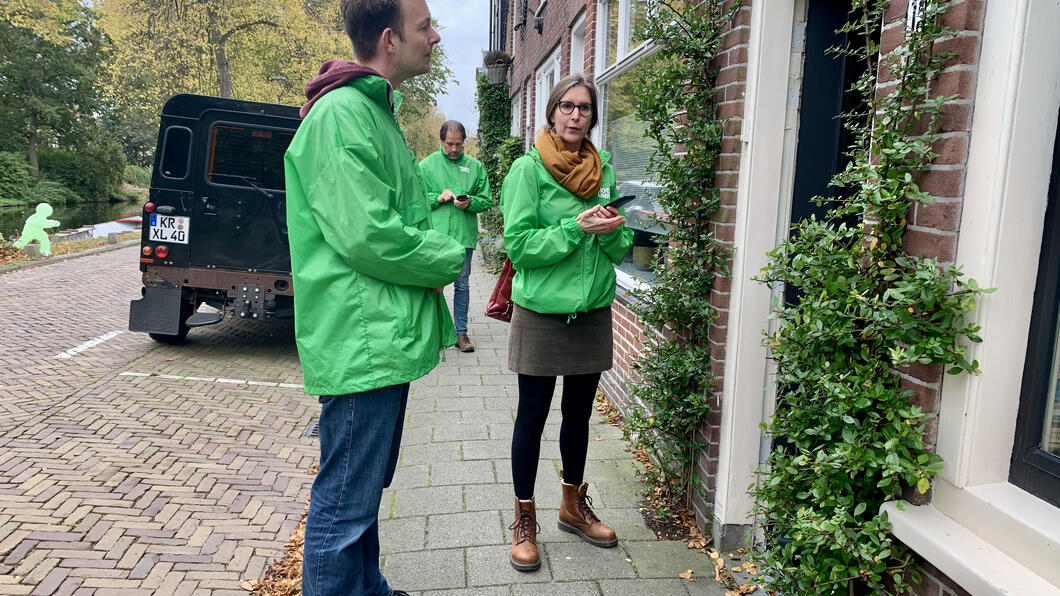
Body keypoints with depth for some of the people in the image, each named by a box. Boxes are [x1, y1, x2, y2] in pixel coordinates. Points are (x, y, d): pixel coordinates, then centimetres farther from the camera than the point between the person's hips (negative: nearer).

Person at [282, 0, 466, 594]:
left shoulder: (380, 111, 17)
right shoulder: (341, 113, -17)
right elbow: (365, 235, -24)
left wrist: (433, 254, 4)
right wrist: (448, 258, -10)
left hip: (387, 337, 11)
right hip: (360, 341, -11)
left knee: (366, 490, 23)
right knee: (345, 504, 1)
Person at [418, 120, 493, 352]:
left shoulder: (474, 166, 8)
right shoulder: (426, 165, 4)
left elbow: (487, 200, 9)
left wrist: (470, 202, -11)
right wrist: (438, 197, -12)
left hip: (464, 236, 2)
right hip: (436, 236, -1)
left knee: (462, 285, 9)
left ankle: (461, 332, 18)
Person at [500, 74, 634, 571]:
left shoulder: (604, 171, 7)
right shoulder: (528, 169, -7)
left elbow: (619, 250, 8)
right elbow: (519, 246, -15)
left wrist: (612, 231, -13)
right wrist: (577, 227, -21)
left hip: (592, 311, 5)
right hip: (541, 313, -4)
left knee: (579, 414, 16)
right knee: (532, 417, 7)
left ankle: (574, 505, 36)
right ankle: (524, 519, 24)